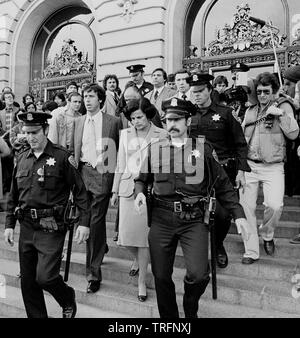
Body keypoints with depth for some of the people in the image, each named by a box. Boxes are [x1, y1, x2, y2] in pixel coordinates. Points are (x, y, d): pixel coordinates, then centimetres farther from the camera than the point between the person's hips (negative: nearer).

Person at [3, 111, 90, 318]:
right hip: (26, 227, 6)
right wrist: (9, 224, 11)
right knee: (27, 281, 11)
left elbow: (80, 191, -7)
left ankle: (68, 300, 23)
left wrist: (84, 222, -12)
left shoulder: (61, 157, -7)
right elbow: (13, 195, 15)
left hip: (51, 228, -5)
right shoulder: (22, 158, 9)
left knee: (45, 277, -9)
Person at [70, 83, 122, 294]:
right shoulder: (78, 122, 14)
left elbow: (120, 150, 1)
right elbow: (73, 150, 19)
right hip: (83, 172, 5)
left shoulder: (114, 122, 1)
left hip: (102, 174, -4)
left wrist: (116, 173, -5)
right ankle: (102, 248, 42)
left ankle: (94, 274, 4)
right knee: (87, 219, 12)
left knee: (95, 222, -6)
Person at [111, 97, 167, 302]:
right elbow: (120, 166, 12)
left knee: (144, 234, 0)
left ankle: (142, 281, 16)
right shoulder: (125, 134, 9)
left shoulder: (162, 135, -1)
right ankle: (140, 260, 37)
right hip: (128, 187, 3)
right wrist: (115, 191, 12)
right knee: (127, 235, 2)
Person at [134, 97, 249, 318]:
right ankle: (168, 316, 35)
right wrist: (139, 192, -2)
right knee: (161, 276, 8)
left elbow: (222, 184, 5)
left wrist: (238, 214, 1)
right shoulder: (155, 149, 8)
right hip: (162, 218, 2)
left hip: (194, 219, -2)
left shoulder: (203, 148, 2)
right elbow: (143, 178, 19)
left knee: (198, 273, -13)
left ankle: (190, 309, 22)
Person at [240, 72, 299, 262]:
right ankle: (251, 252, 12)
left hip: (273, 167, -3)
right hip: (249, 165, 4)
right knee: (246, 207, -1)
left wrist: (281, 114, -14)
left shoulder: (283, 106, 4)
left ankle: (267, 234, 14)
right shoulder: (250, 111, 15)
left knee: (275, 206, -19)